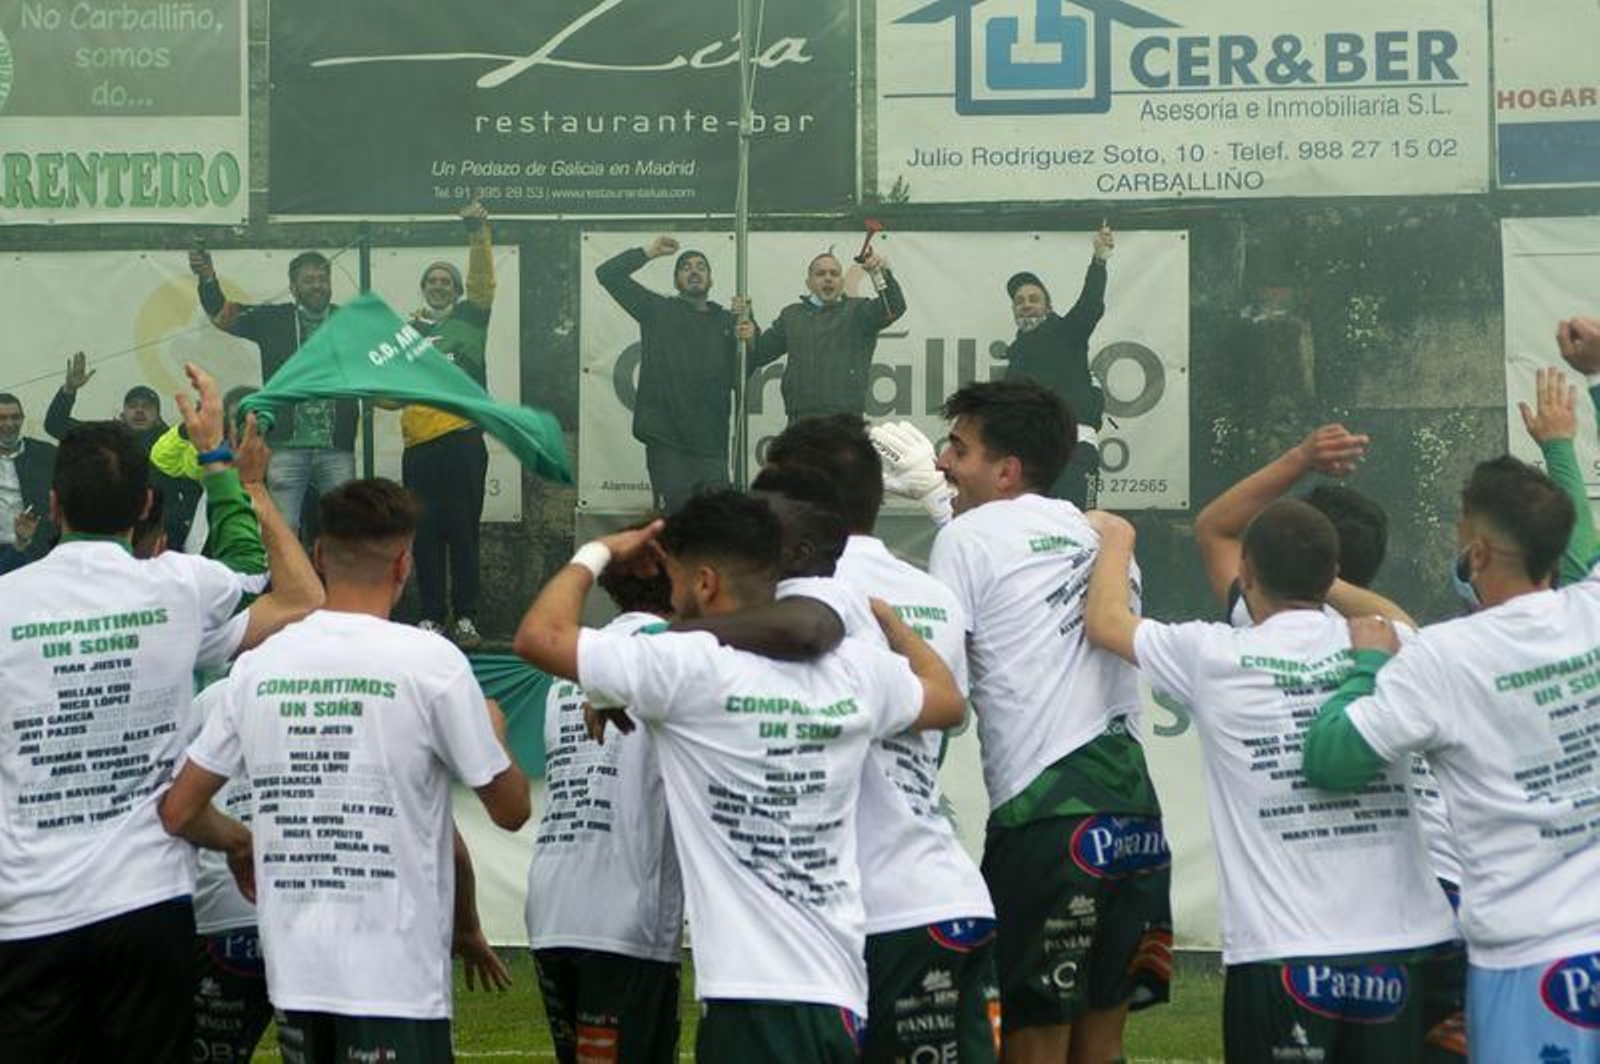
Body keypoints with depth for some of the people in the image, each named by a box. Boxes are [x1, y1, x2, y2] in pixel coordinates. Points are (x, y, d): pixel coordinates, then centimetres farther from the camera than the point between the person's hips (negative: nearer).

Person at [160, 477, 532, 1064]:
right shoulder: (432, 661, -9)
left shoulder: (257, 665, 3)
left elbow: (177, 813, 8)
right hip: (396, 978, -5)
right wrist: (495, 731, 19)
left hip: (292, 971, 5)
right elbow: (511, 809, 0)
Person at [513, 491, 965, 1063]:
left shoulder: (691, 668, -10)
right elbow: (948, 699, 29)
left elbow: (538, 635, -8)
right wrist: (881, 612, 41)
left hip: (755, 1000, -7)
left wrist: (597, 553, 9)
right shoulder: (855, 668, 8)